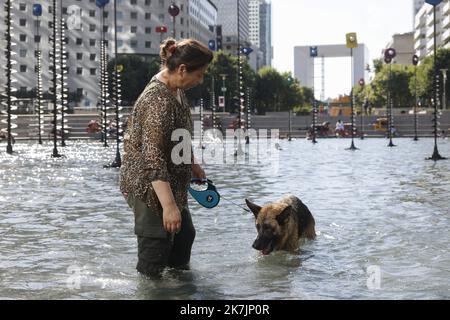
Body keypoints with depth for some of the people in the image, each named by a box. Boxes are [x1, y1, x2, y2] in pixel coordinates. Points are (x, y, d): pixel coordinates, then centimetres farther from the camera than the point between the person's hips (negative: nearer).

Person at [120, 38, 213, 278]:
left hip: (172, 181, 11)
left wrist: (191, 164, 26)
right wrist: (169, 205, -34)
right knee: (156, 247, -3)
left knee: (184, 235, 22)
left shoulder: (177, 90, 3)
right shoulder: (158, 101, -28)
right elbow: (152, 158, -31)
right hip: (149, 185, -11)